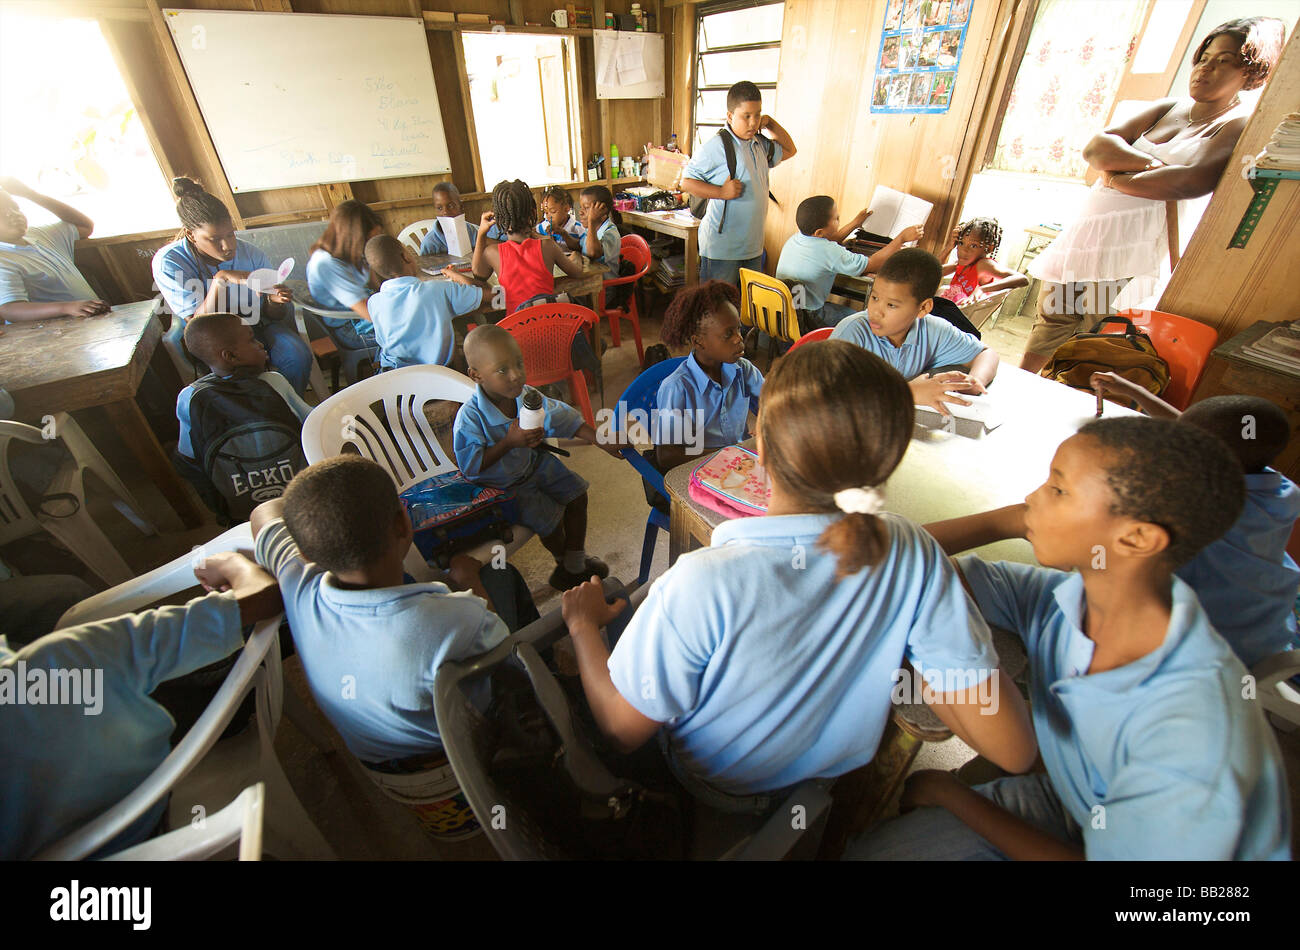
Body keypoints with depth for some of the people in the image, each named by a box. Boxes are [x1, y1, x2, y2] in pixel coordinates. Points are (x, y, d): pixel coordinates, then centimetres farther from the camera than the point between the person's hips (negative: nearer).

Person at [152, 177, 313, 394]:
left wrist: (273, 301, -26)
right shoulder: (168, 262, -14)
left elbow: (272, 315, 0)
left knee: (296, 354, -27)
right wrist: (220, 279, -32)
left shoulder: (253, 255, -10)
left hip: (255, 326, 2)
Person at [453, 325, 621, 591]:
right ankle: (562, 563, 23)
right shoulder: (470, 417, -28)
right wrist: (509, 442, -35)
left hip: (532, 465, 7)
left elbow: (563, 419, -4)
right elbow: (471, 467, -26)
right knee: (550, 518, -13)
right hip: (502, 486, -7)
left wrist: (600, 440, -10)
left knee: (576, 493, 4)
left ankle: (575, 564, 21)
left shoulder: (527, 395, -12)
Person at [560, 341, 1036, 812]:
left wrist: (582, 623, -9)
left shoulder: (702, 586, -42)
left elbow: (623, 730, -24)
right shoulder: (913, 554, -29)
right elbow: (1014, 750, -20)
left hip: (721, 790, -4)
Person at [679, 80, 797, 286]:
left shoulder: (761, 145, 14)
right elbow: (687, 182, -9)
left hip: (753, 246, 8)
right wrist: (721, 192, -20)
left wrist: (770, 123, 15)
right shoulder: (715, 147, -10)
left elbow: (789, 150, 31)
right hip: (721, 247, -7)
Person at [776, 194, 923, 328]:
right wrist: (902, 238, -3)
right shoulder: (828, 252, -25)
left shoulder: (796, 238, 0)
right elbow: (872, 264, -14)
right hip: (806, 317, -8)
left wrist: (856, 223, 29)